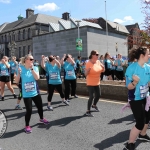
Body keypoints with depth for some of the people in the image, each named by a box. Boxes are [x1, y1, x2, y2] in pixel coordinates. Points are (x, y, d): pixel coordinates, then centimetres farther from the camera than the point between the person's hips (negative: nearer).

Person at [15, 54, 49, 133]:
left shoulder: (35, 68, -3)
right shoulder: (21, 68, -7)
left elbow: (37, 77, -19)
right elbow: (17, 81, -5)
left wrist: (32, 68, -21)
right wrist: (19, 73, -21)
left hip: (35, 92, 3)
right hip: (26, 94, -3)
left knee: (40, 107, 17)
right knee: (29, 110, -9)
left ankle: (41, 119, 47)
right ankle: (27, 126, 15)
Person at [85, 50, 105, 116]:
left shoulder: (98, 62, 0)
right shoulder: (88, 63, -19)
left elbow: (102, 71, 9)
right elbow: (86, 74, -18)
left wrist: (103, 67, -13)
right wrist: (88, 70, -38)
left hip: (97, 82, 7)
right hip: (90, 83, -7)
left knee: (98, 95, 16)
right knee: (91, 97, -8)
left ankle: (94, 105, 45)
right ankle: (88, 111, 7)